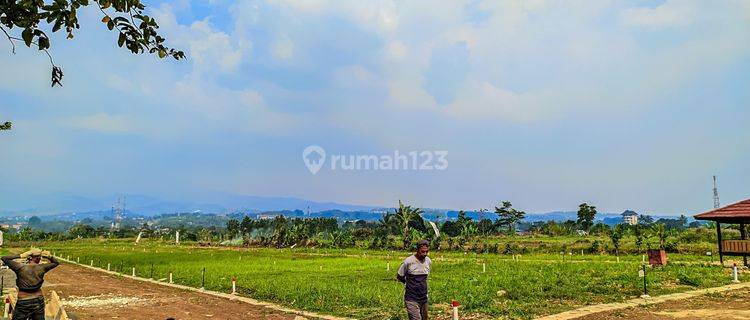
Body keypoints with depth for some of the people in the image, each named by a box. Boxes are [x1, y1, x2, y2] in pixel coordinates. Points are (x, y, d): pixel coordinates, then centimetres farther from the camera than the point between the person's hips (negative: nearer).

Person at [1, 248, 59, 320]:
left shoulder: (20, 268, -15)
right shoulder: (41, 268, -8)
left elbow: (4, 258, -4)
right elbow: (56, 263, 10)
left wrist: (20, 256, -12)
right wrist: (49, 256, -7)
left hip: (24, 303, -3)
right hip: (38, 301, 3)